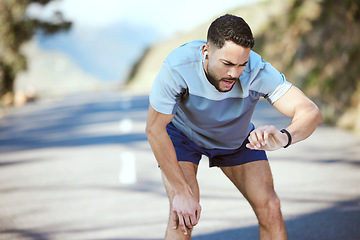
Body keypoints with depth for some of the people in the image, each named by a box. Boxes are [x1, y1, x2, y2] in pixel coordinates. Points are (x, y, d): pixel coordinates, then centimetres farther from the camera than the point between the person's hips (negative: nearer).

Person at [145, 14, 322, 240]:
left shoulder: (258, 72, -36)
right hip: (182, 132, -2)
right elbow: (155, 128, -29)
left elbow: (311, 112, -44)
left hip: (236, 137, 2)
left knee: (269, 209, -6)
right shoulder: (177, 67, -40)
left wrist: (284, 137, -67)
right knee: (183, 217, -21)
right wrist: (181, 192, -29)